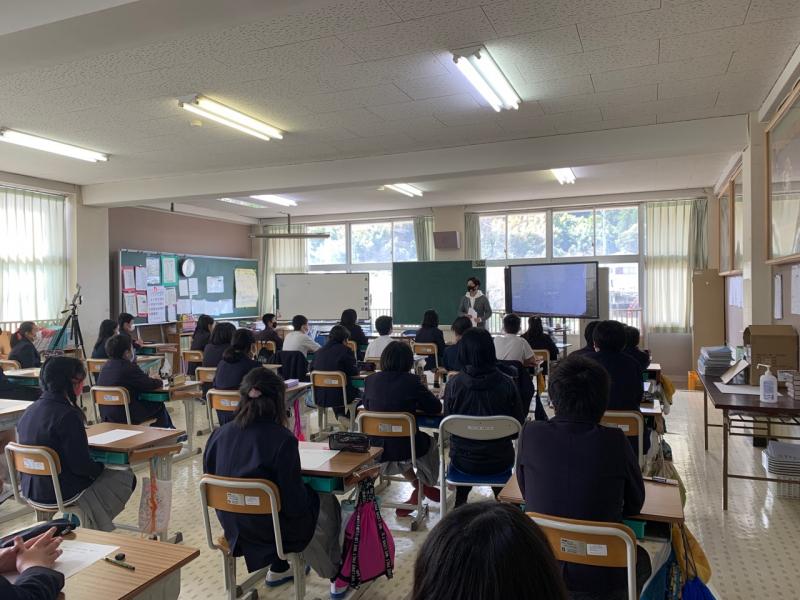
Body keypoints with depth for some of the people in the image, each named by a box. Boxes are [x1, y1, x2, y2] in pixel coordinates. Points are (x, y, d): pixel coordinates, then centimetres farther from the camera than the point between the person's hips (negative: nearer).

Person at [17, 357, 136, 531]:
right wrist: (100, 468, -3)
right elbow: (81, 465, -24)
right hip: (61, 494, -8)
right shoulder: (67, 416, -26)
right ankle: (93, 532, 23)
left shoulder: (29, 411, 0)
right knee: (127, 478, 9)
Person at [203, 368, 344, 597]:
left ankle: (279, 569, 37)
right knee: (328, 502, 21)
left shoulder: (219, 435, -9)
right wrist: (305, 490, 0)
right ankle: (336, 575, 38)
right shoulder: (282, 440, -26)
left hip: (232, 528, 6)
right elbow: (295, 504, -22)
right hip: (271, 529, -6)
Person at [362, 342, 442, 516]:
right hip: (405, 450, -3)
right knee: (430, 444, 30)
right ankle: (425, 487, 36)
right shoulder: (411, 381, -14)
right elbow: (436, 407, -5)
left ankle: (415, 484, 41)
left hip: (376, 449, 4)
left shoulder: (371, 380, -4)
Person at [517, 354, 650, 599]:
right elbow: (635, 505, -2)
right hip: (601, 579, -1)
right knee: (641, 561, 32)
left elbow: (525, 491, 1)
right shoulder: (615, 441, -17)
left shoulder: (530, 434, -15)